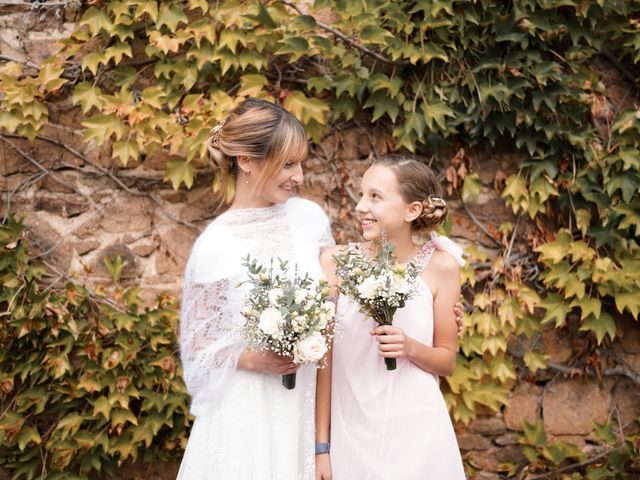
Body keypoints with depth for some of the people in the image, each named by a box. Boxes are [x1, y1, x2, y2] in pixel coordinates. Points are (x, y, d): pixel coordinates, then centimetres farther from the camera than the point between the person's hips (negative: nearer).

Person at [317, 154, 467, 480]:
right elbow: (324, 359, -4)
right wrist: (321, 445, -4)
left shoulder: (439, 266, -6)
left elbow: (447, 361, 4)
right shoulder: (336, 262, -7)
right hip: (351, 436, 0)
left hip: (417, 437, 0)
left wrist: (410, 348, -16)